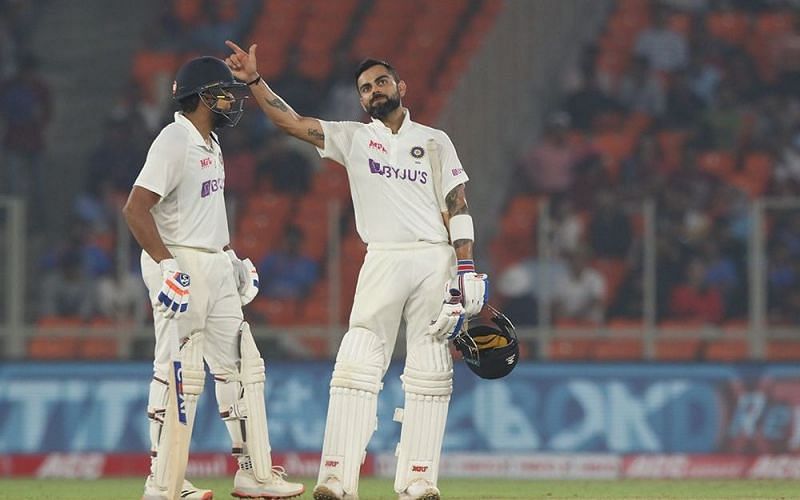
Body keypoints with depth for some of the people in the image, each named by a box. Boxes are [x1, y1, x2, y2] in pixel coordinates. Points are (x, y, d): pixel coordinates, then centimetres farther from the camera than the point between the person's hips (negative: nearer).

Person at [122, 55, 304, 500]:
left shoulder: (210, 143, 16)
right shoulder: (175, 141, -15)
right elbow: (137, 208, -21)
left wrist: (231, 257, 20)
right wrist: (167, 265, -26)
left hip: (216, 267, 10)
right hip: (181, 266, -10)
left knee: (242, 367, 10)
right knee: (181, 374, -8)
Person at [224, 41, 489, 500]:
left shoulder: (435, 141, 12)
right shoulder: (353, 138, 13)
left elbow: (457, 206, 6)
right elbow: (291, 121, 3)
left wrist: (467, 269, -4)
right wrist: (255, 82, -9)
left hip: (436, 261, 0)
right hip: (383, 263, 0)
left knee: (430, 373, -1)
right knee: (357, 365, -11)